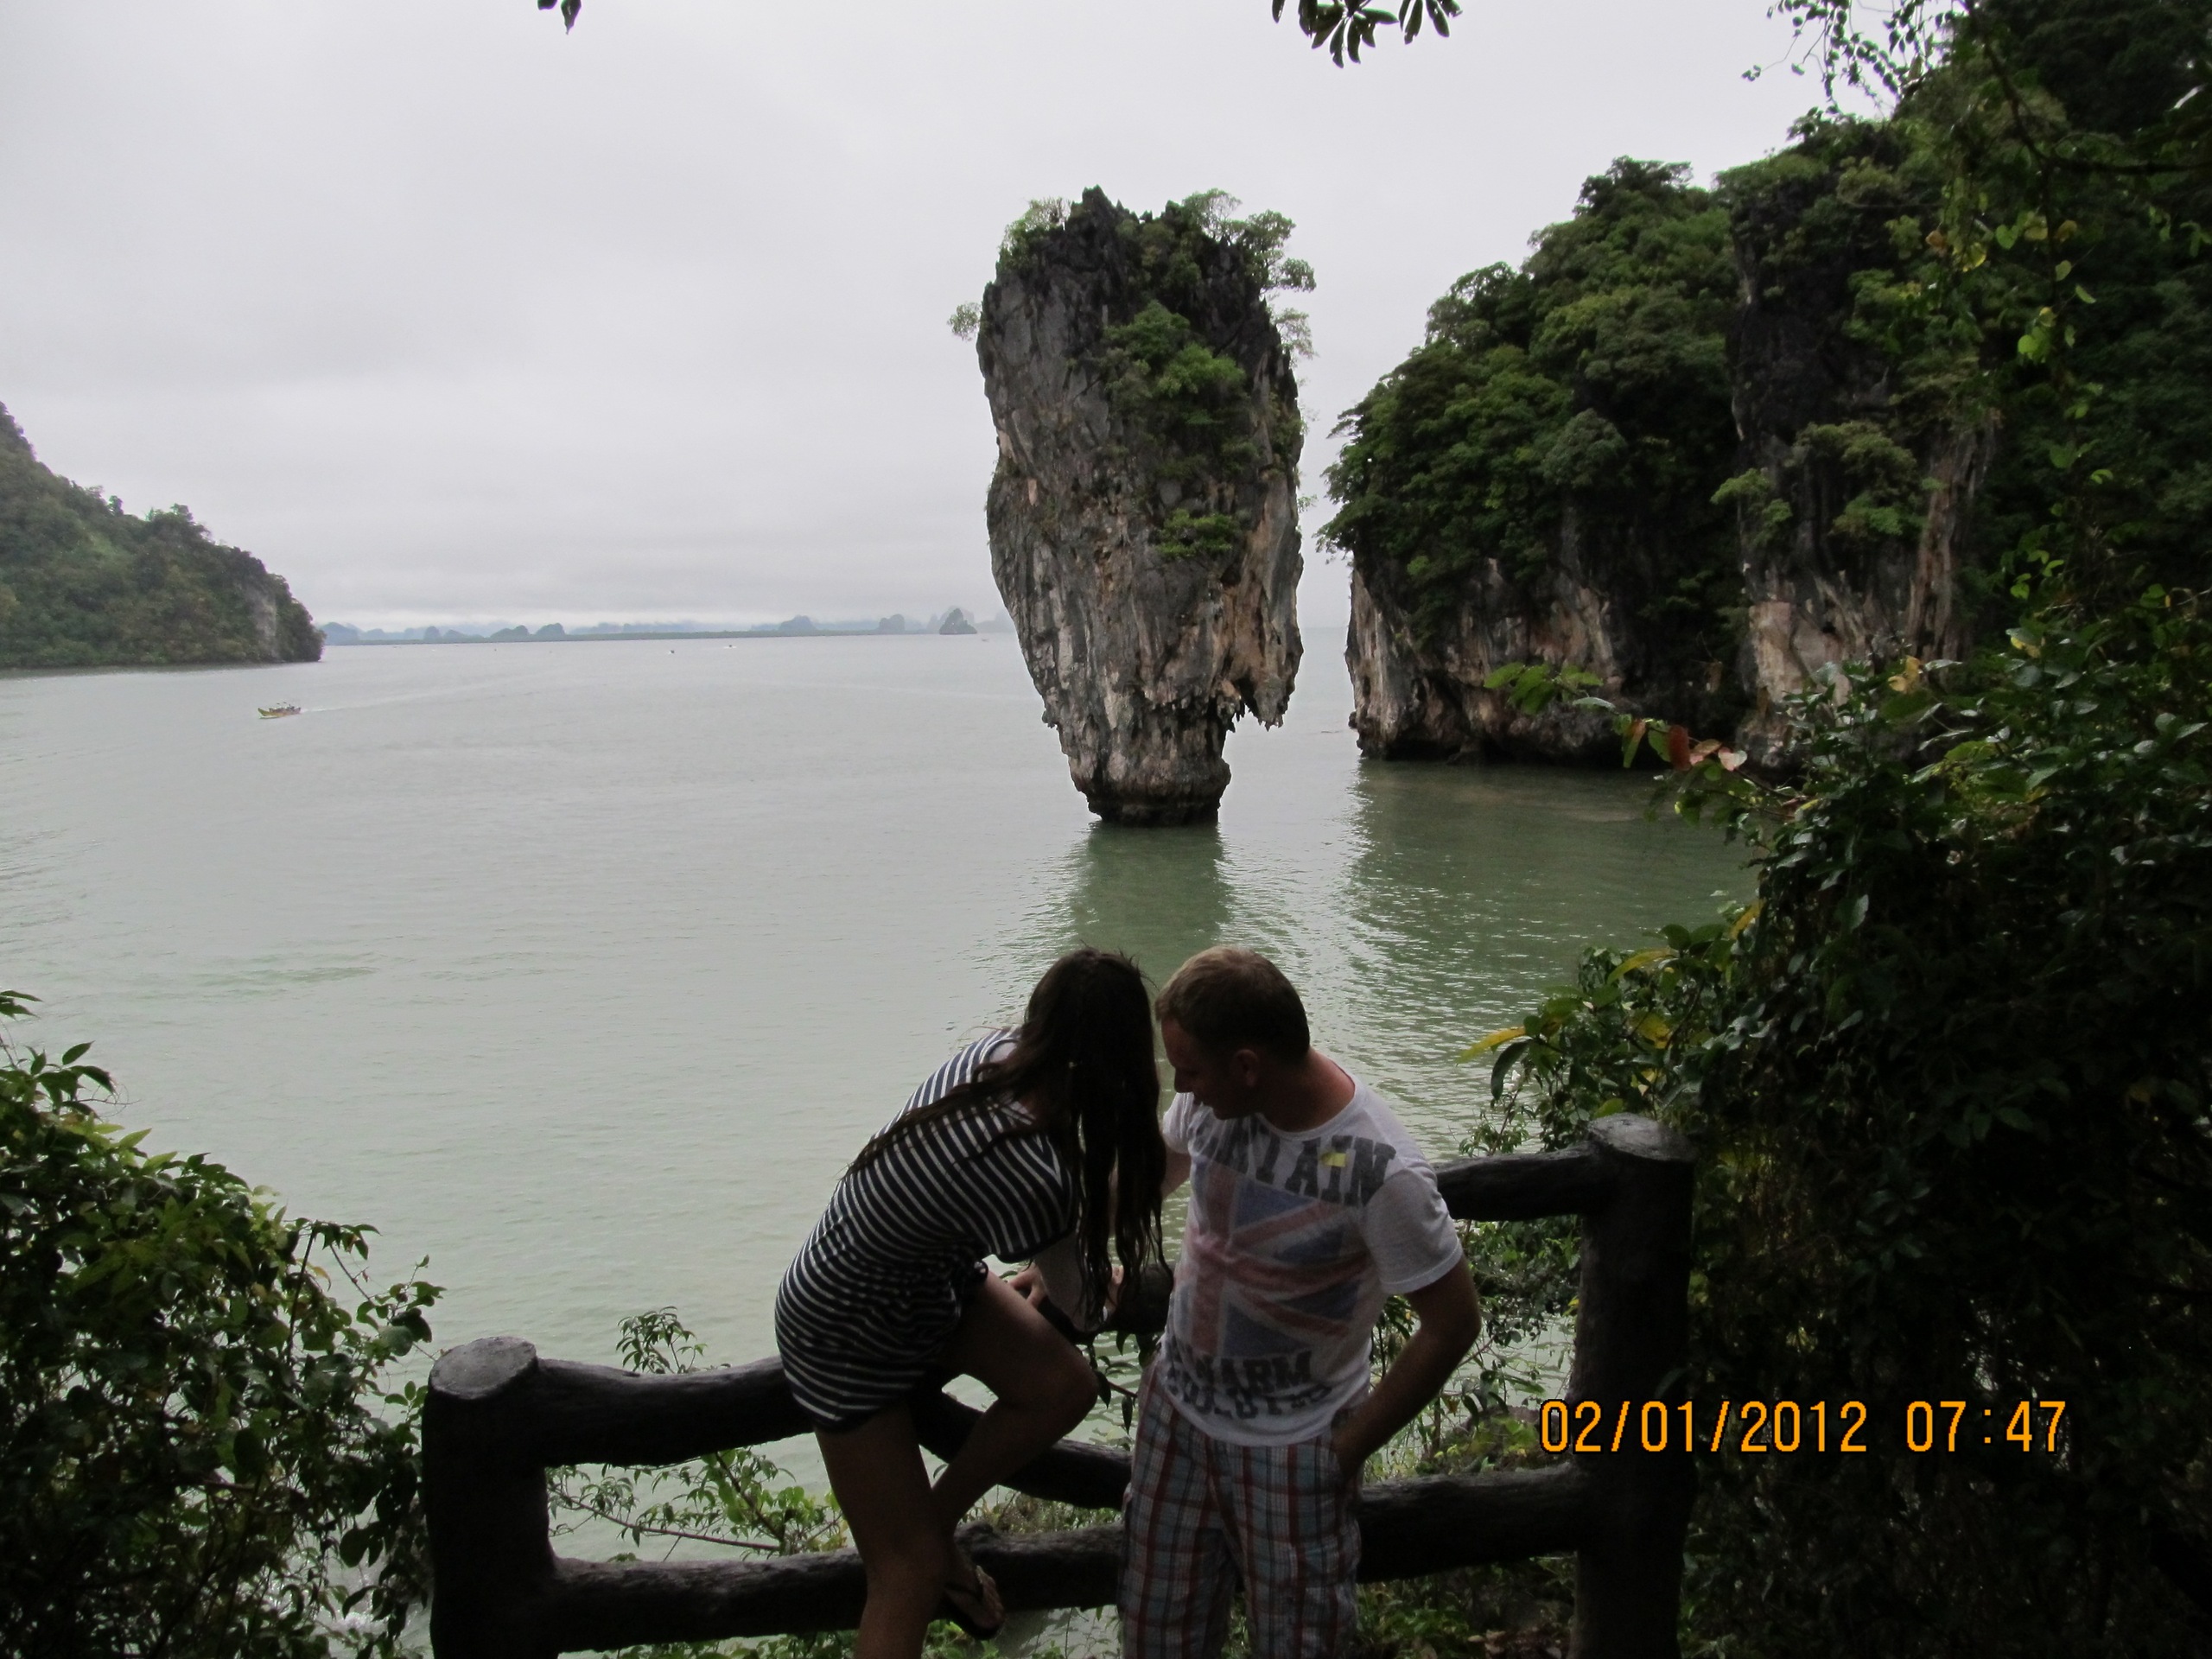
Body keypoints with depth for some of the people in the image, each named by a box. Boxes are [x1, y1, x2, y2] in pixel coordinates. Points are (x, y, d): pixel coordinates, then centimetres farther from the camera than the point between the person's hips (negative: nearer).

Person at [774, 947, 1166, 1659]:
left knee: (1064, 1386, 0)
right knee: (910, 1572, 2)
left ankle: (935, 1522, 21)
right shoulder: (1037, 1182, -37)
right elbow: (1078, 1305, -12)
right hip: (848, 1340, -7)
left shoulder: (995, 1052, -19)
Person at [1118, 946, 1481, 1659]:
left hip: (1292, 1447, -5)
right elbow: (1154, 1172, 10)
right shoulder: (1208, 1099, -14)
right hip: (1176, 1409, 5)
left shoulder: (1381, 1172, -29)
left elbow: (1452, 1325, -17)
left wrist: (1349, 1448, -10)